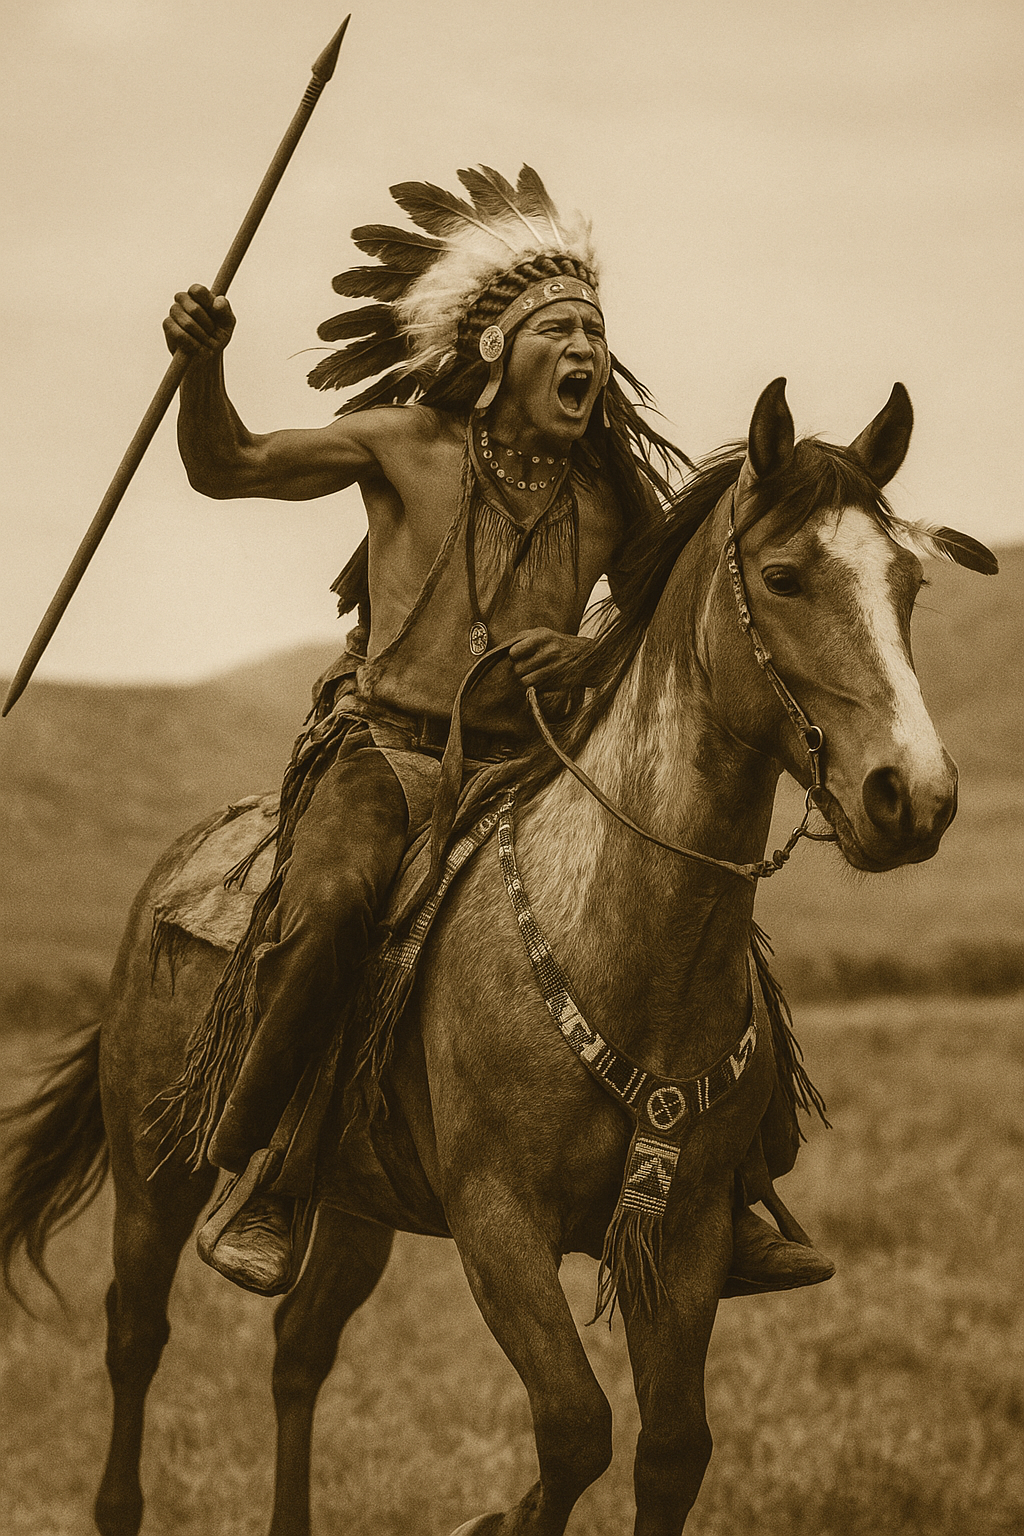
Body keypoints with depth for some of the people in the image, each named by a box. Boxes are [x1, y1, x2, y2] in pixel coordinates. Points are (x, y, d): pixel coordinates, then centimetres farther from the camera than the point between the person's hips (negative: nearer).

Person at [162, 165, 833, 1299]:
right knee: (332, 900, -35)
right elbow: (225, 468, 6)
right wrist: (202, 365, -13)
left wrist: (593, 656, -9)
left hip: (533, 764, 4)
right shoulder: (409, 444, -1)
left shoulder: (611, 492, 5)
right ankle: (252, 1167, -17)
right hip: (384, 741, -4)